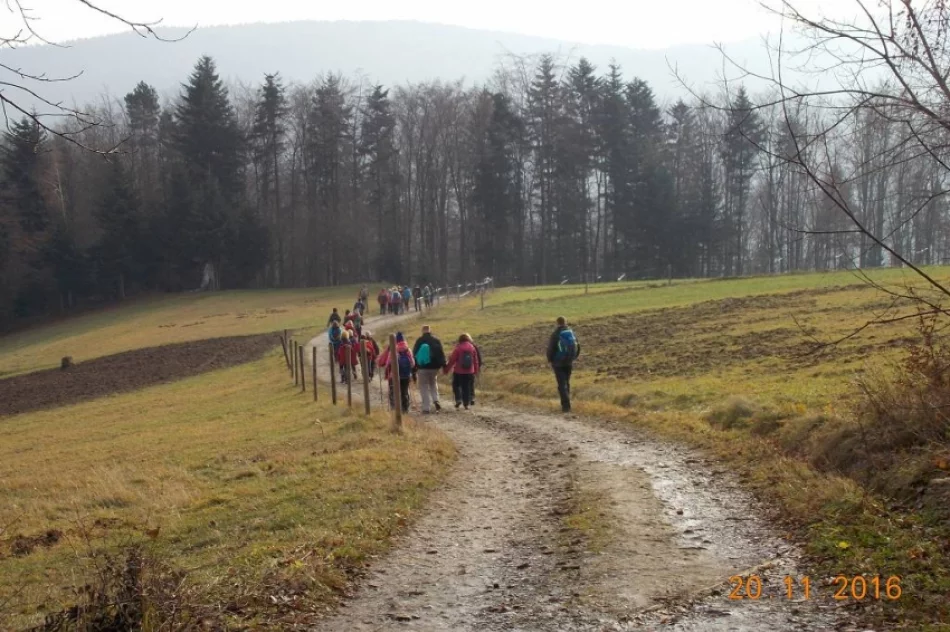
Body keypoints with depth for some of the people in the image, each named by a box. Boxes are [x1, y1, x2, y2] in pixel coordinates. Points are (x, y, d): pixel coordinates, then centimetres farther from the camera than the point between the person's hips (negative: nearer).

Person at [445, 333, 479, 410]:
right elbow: (475, 360, 7)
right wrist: (475, 370, 17)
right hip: (469, 372, 3)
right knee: (467, 387, 9)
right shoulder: (472, 347, 1)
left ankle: (458, 399, -2)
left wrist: (447, 369, 0)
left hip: (458, 372, -3)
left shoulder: (458, 348, -10)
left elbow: (452, 360, -9)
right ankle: (466, 404, 8)